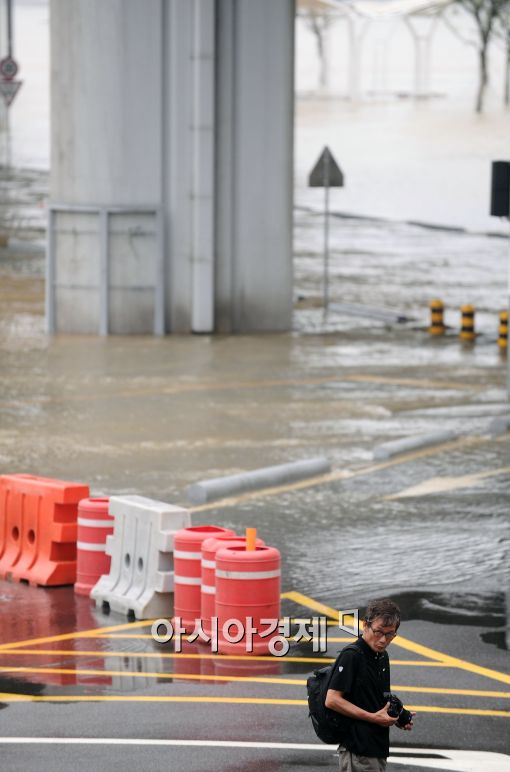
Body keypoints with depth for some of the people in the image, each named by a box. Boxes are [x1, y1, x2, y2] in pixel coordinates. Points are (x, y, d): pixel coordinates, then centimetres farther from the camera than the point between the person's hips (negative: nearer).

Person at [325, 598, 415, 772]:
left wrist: (396, 717, 6)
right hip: (358, 749, -9)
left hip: (378, 748, 9)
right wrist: (373, 717, -20)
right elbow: (332, 700, -19)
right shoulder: (351, 656, -14)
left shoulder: (382, 657, 14)